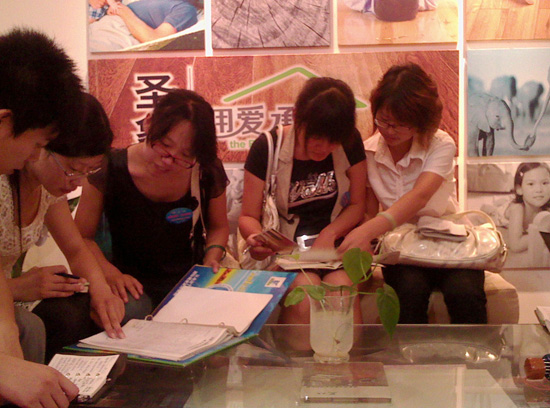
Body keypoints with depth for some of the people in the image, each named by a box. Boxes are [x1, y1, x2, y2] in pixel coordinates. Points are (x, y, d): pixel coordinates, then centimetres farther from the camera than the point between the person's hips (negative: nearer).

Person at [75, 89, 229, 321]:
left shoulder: (208, 172, -5)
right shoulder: (109, 171, -13)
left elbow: (218, 227, 14)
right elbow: (82, 236, -4)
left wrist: (212, 257, -7)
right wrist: (110, 273, -20)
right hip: (133, 285, -3)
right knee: (131, 312, -38)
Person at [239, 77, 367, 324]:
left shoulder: (350, 144, -1)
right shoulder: (267, 149, -7)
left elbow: (357, 205, 7)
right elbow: (248, 216, -1)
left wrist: (329, 233, -12)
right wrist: (255, 237, -24)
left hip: (336, 242, 2)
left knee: (339, 288, -30)